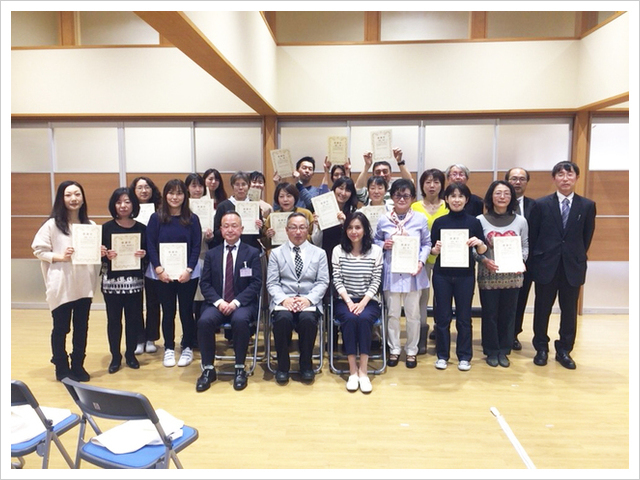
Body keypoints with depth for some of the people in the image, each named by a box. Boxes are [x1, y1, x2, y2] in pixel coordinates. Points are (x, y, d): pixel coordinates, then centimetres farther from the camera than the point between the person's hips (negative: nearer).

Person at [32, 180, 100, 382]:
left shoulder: (90, 225, 4)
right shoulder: (52, 224, -5)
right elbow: (38, 250, -3)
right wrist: (59, 257, -17)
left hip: (84, 285, 3)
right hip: (61, 286, -3)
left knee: (82, 327, 11)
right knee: (61, 328, 8)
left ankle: (78, 365, 27)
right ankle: (61, 367, 25)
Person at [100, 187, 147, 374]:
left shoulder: (142, 228, 3)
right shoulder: (107, 227, 0)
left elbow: (149, 254, 9)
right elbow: (99, 255, 2)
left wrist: (144, 254, -12)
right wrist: (106, 256, -19)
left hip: (134, 281, 1)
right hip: (112, 281, -1)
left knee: (134, 318, 7)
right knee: (114, 319, 7)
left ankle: (130, 354, 25)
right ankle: (115, 356, 22)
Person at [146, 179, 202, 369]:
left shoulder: (192, 219, 1)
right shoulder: (156, 218, 1)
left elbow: (197, 247, -3)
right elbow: (150, 246, -3)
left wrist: (188, 270, -13)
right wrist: (159, 269, -13)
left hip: (187, 273, 0)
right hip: (162, 273, 0)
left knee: (186, 310, 7)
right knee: (168, 311, 9)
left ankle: (187, 348, 21)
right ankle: (169, 349, 22)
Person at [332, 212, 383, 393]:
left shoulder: (376, 250, 3)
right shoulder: (338, 250, 4)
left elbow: (376, 281, -2)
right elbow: (337, 280, -1)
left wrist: (363, 303, -14)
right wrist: (349, 302, -14)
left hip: (369, 301, 0)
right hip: (345, 300, 0)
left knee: (364, 318, -32)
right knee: (350, 319, -31)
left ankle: (363, 371, -24)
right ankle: (353, 371, -23)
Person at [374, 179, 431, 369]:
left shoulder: (420, 219, -2)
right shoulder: (384, 220, 0)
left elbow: (427, 244, 3)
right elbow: (375, 240, 11)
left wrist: (421, 261, -12)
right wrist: (383, 245, -11)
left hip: (412, 272, 0)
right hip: (391, 272, 1)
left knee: (413, 314, 10)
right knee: (393, 313, 10)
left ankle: (411, 351, 26)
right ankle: (394, 349, 26)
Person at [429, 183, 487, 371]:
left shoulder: (474, 222, 1)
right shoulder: (439, 222, 1)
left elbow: (482, 251, 4)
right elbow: (433, 251, 4)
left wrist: (479, 243, -17)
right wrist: (437, 248, -17)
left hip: (465, 275, 0)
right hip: (442, 274, 0)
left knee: (464, 316, 7)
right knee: (442, 316, 6)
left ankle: (464, 356, 21)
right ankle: (442, 355, 20)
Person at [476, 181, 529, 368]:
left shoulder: (520, 221, 4)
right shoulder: (480, 220, -4)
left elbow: (525, 246, 9)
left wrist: (521, 261, -9)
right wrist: (484, 260, -19)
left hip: (512, 276, 2)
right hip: (488, 276, -2)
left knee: (508, 314, 10)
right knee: (490, 314, 6)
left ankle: (504, 351, 25)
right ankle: (491, 351, 21)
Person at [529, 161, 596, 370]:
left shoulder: (587, 205, 3)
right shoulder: (541, 204, -1)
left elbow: (587, 237, 8)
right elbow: (532, 236, 1)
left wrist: (577, 257, 8)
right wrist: (535, 261, 1)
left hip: (573, 267, 1)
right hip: (546, 265, -1)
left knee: (569, 310, 8)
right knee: (542, 309, 8)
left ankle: (564, 350, 23)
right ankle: (541, 348, 23)